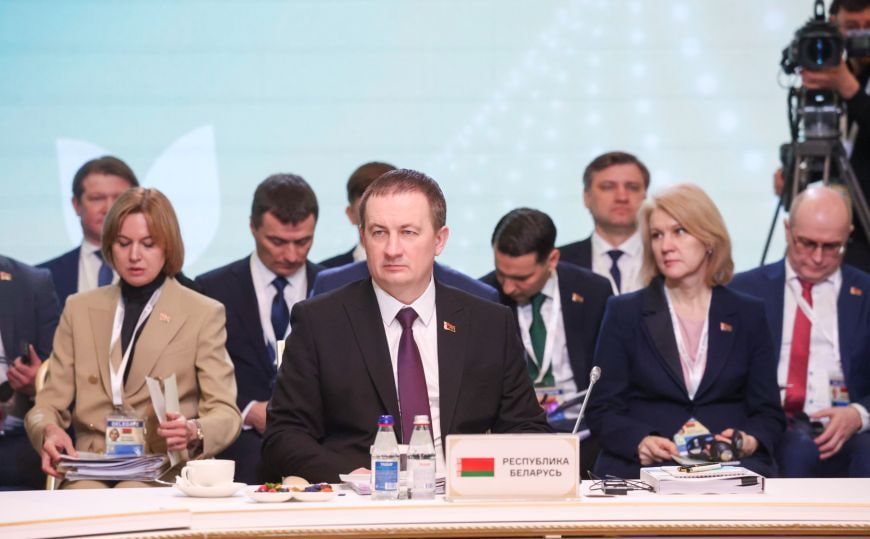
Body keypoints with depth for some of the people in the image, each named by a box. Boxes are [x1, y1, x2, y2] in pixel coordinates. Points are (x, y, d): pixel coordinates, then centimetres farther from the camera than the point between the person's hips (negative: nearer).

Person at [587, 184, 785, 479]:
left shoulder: (747, 314, 13)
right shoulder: (624, 313, 10)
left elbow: (768, 413, 12)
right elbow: (603, 411, 5)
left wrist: (750, 441, -11)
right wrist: (640, 442, -16)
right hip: (642, 465, -2)